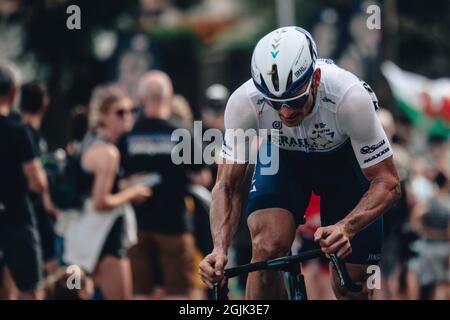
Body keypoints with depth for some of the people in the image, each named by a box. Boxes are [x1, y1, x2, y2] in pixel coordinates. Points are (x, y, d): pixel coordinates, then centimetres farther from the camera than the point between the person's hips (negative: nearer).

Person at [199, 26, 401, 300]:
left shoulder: (351, 97, -38)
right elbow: (227, 185, -25)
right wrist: (220, 249, -42)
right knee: (268, 247, -26)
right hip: (282, 157, 1)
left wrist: (344, 229, -49)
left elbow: (388, 183, -31)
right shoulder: (244, 102, -33)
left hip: (345, 158, -1)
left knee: (351, 288, -6)